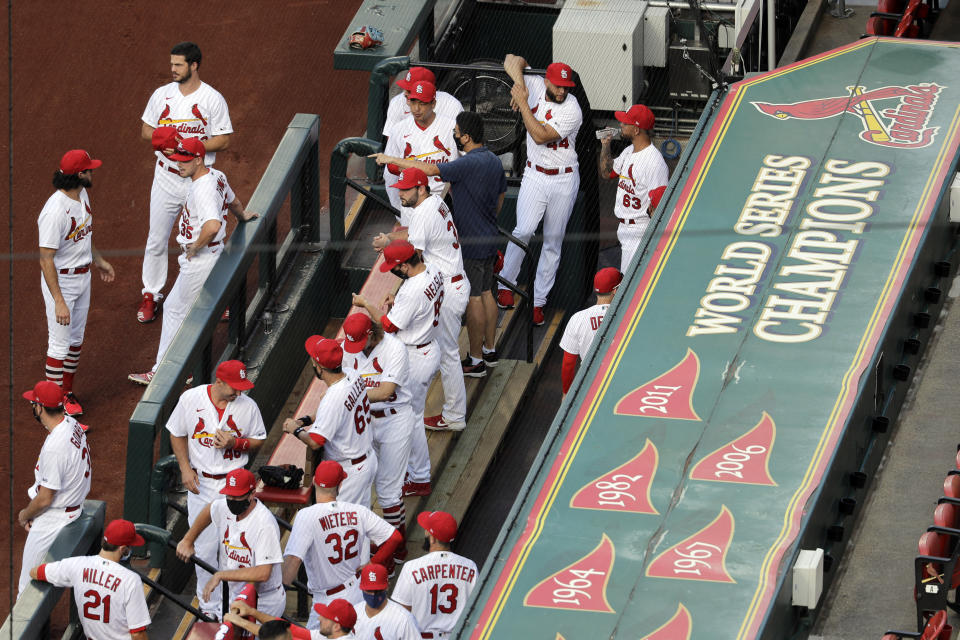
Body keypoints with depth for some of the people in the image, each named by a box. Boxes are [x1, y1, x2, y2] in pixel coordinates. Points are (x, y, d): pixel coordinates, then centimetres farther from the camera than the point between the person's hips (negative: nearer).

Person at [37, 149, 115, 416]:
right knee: (60, 343, 2)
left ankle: (67, 392, 31)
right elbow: (46, 259, -28)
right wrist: (59, 302, -31)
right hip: (60, 281, -9)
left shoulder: (82, 195, -1)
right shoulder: (55, 211, -30)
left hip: (83, 277, 9)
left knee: (76, 339, 18)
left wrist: (99, 261, 28)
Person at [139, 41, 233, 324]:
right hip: (166, 178, 3)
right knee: (156, 240, 8)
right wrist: (162, 137, -15)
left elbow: (224, 141, -8)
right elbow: (145, 130, 8)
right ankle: (150, 295, 21)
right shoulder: (161, 95, 2)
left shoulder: (213, 99, -8)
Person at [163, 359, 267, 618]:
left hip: (235, 482, 0)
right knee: (205, 547, 5)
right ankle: (210, 605, 18)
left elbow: (259, 441, 6)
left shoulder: (247, 406, -6)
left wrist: (235, 443, -14)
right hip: (201, 482, 0)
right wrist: (185, 468, -4)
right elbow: (177, 434, 7)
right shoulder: (191, 399, -6)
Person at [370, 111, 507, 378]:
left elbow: (429, 169, -32)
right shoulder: (494, 161, 4)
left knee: (473, 299, 0)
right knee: (485, 293, 20)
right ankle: (490, 350, 31)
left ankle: (476, 361, 9)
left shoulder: (469, 164, -26)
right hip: (489, 240, 9)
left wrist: (391, 159, -23)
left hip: (471, 245, -9)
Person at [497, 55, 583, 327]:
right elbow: (513, 61, 3)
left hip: (564, 181, -2)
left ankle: (539, 301, 9)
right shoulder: (536, 86, -6)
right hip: (534, 177, 2)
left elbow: (540, 135, -25)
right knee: (524, 231, -16)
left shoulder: (572, 111, -18)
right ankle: (505, 283, 1)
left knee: (553, 241, 3)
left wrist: (523, 103, -25)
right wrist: (518, 82, -17)